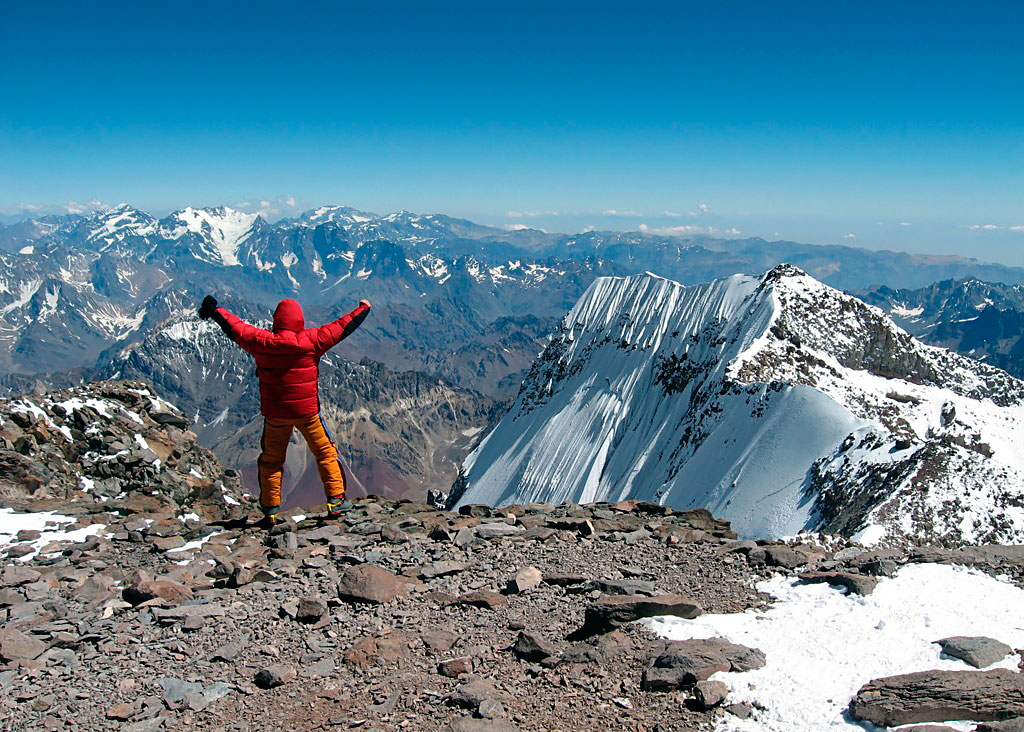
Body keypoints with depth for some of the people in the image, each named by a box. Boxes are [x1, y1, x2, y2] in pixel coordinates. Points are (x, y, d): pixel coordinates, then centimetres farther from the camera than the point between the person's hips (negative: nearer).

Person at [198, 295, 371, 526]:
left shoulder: (261, 342, -7)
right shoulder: (311, 340, -12)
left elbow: (236, 327, 8)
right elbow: (341, 328, -2)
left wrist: (214, 311, 25)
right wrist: (363, 309, 14)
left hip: (274, 413, 2)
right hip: (307, 411, -2)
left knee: (271, 460, 15)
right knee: (325, 453, 13)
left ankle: (271, 510, 17)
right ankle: (335, 501, 12)